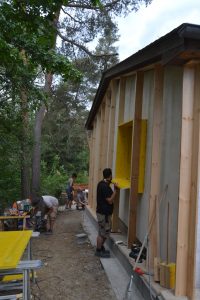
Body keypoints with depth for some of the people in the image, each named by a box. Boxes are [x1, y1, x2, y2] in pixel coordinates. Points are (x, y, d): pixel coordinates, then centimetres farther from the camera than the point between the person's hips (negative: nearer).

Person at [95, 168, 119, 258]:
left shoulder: (102, 184, 8)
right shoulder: (105, 187, -23)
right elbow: (110, 201, -22)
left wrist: (115, 189, 8)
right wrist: (115, 190, -19)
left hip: (103, 212, 10)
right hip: (104, 213, -10)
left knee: (103, 232, 20)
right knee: (103, 233, 3)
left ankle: (101, 248, 33)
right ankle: (98, 251, 16)